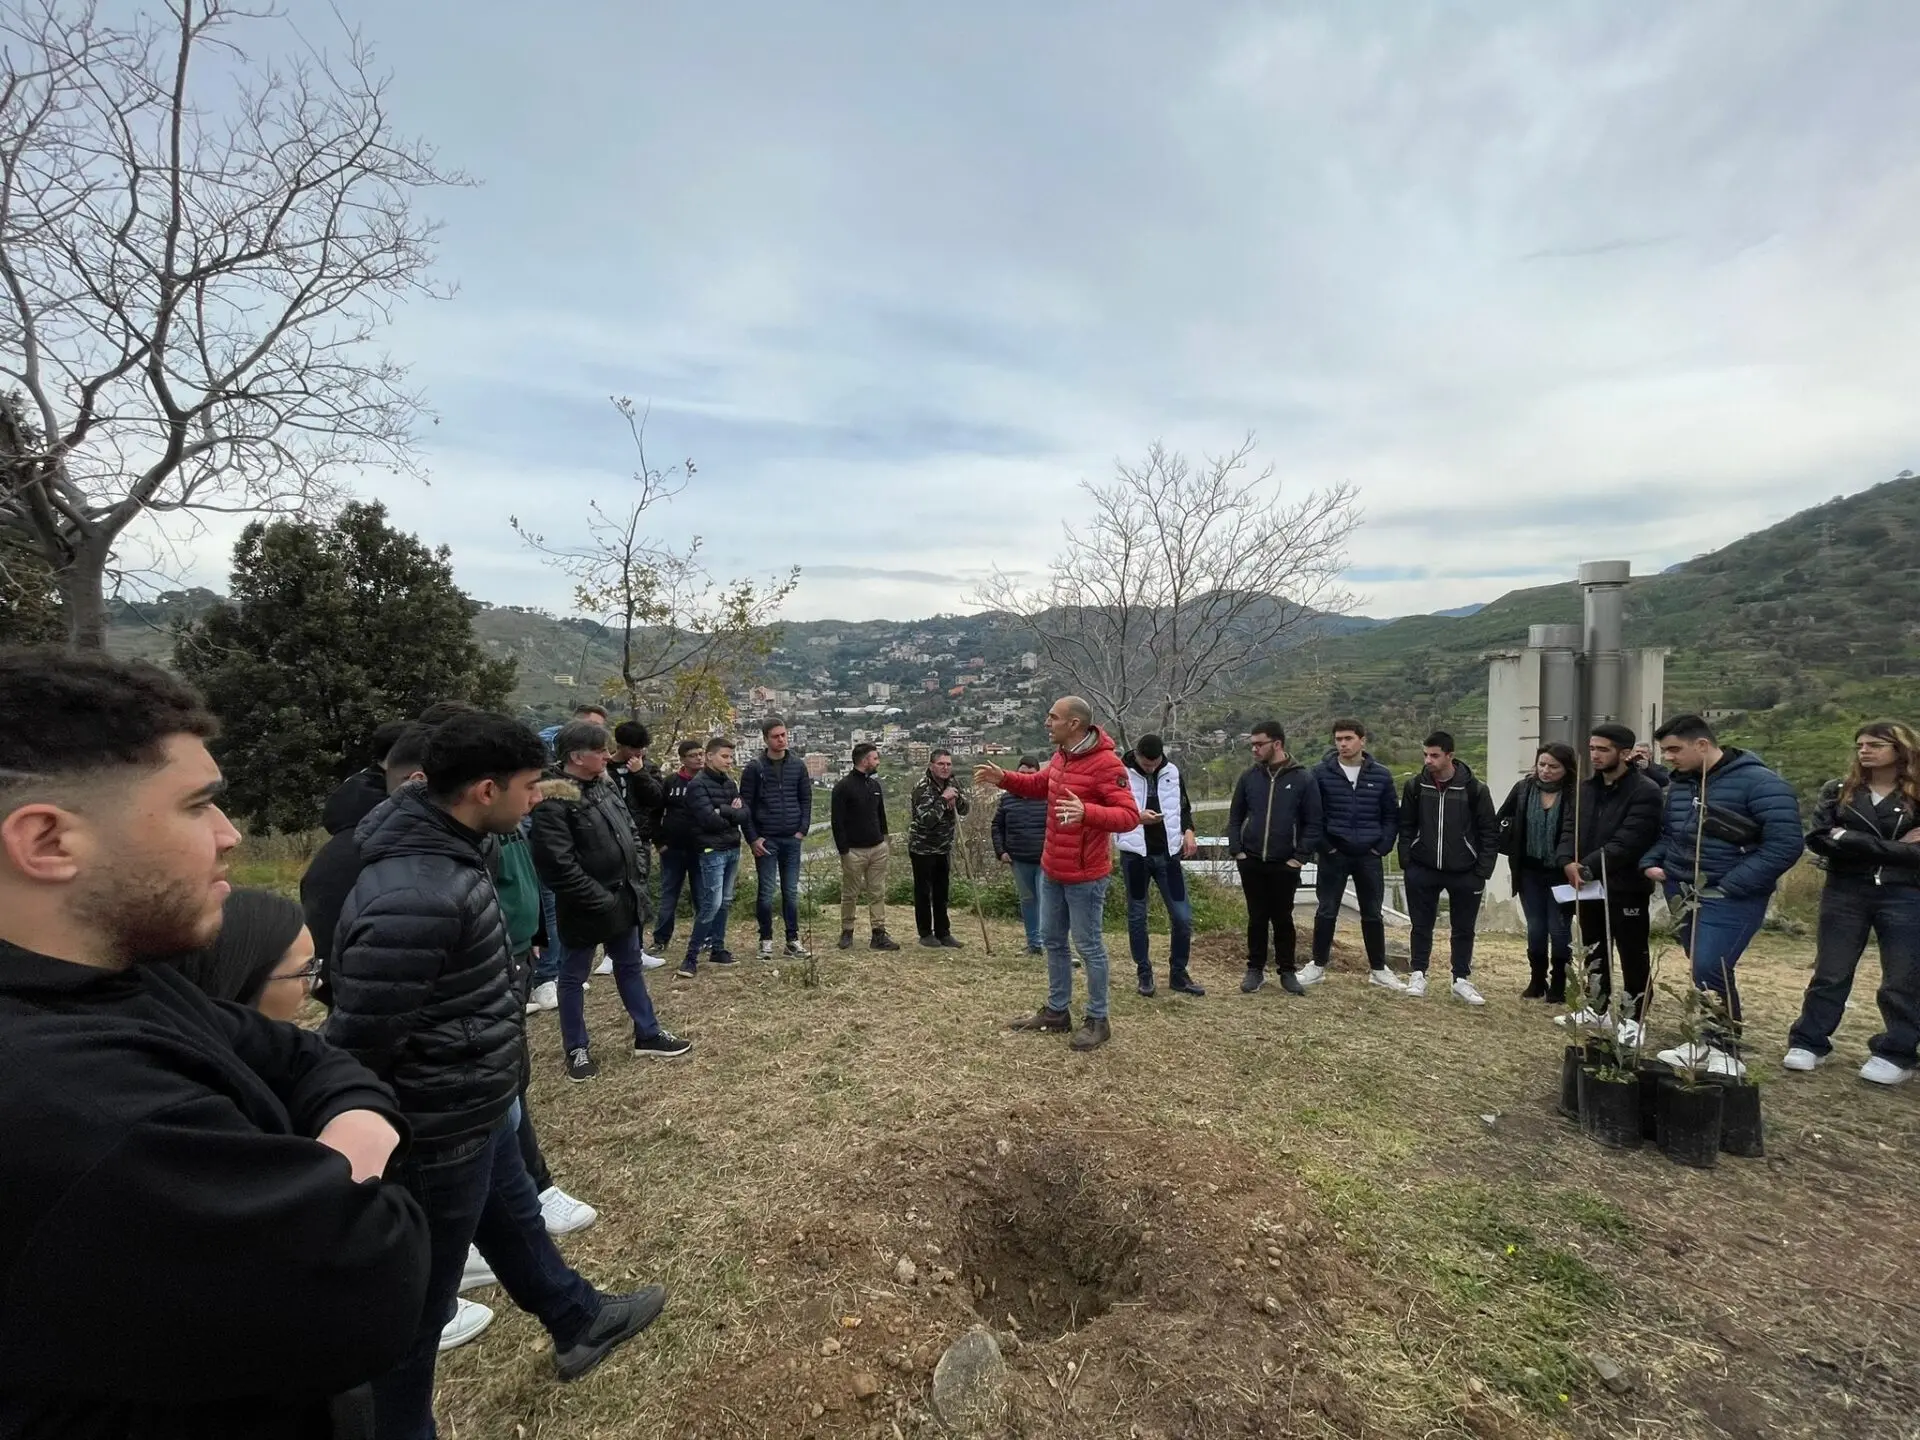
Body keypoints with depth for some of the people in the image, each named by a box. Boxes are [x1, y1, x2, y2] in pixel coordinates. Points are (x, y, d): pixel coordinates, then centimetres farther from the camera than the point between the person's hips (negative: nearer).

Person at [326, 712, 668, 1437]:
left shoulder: (441, 845, -1)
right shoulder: (414, 897, -34)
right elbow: (357, 1044, -27)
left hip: (473, 1111, 10)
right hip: (439, 1133, -10)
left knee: (514, 1220, 29)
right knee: (418, 1303, 14)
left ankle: (580, 1324, 52)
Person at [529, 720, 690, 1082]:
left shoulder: (604, 783, 5)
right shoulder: (555, 800, -22)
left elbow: (629, 831, 15)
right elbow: (557, 865, -26)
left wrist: (640, 871, 5)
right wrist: (598, 899, -21)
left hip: (623, 898, 8)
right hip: (584, 907, -8)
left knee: (630, 966, 19)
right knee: (574, 977, 11)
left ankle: (648, 1034, 32)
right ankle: (576, 1050, 27)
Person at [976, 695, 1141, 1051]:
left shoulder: (1106, 764, -22)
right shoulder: (1061, 756, 6)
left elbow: (1129, 815, -27)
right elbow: (1039, 785, 25)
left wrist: (1086, 813, -42)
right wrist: (1003, 778, 10)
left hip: (1085, 876, -9)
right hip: (1051, 870, 9)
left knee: (1088, 946, 4)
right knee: (1052, 940, 18)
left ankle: (1097, 1020, 20)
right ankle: (1057, 1011, 34)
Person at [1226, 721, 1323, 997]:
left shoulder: (1303, 779, -3)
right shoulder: (1249, 777, 4)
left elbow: (1313, 823, -2)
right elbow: (1235, 817, 9)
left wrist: (1301, 857, -9)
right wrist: (1236, 850, -1)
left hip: (1285, 865, -2)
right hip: (1251, 863, 2)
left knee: (1283, 919, 8)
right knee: (1257, 918, 9)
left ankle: (1287, 971, 22)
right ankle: (1255, 970, 21)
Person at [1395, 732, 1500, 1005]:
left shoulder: (1474, 789, -8)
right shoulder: (1415, 786, -3)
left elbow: (1490, 833, -3)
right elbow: (1406, 827, 4)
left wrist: (1482, 872, -7)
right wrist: (1406, 863, -3)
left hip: (1464, 873, -1)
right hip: (1422, 870, 1)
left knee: (1463, 928, 11)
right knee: (1422, 925, 9)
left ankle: (1462, 980, 24)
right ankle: (1418, 974, 22)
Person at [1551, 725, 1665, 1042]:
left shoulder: (1645, 791, -13)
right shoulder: (1587, 789, 10)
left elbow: (1627, 842, -21)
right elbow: (1571, 830, 7)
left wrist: (1588, 867, -24)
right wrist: (1567, 862, -12)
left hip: (1626, 889, -7)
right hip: (1589, 887, 7)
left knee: (1633, 958, 5)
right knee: (1595, 953, 19)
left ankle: (1634, 1020, 18)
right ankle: (1597, 1009, 33)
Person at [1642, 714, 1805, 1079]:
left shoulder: (1758, 783, -14)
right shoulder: (1679, 784, 8)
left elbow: (1786, 844, -19)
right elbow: (1667, 833, 22)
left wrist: (1730, 887, -21)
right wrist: (1652, 862, 2)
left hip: (1730, 898, -7)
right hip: (1683, 893, 7)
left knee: (1709, 970, -13)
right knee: (1704, 971, 13)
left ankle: (1722, 1048, 3)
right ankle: (1709, 1041, 23)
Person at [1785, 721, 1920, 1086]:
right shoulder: (1837, 792, 5)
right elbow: (1817, 839, -6)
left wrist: (1852, 840, -14)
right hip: (1845, 893, 2)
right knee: (1830, 973, 8)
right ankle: (1808, 1043, 16)